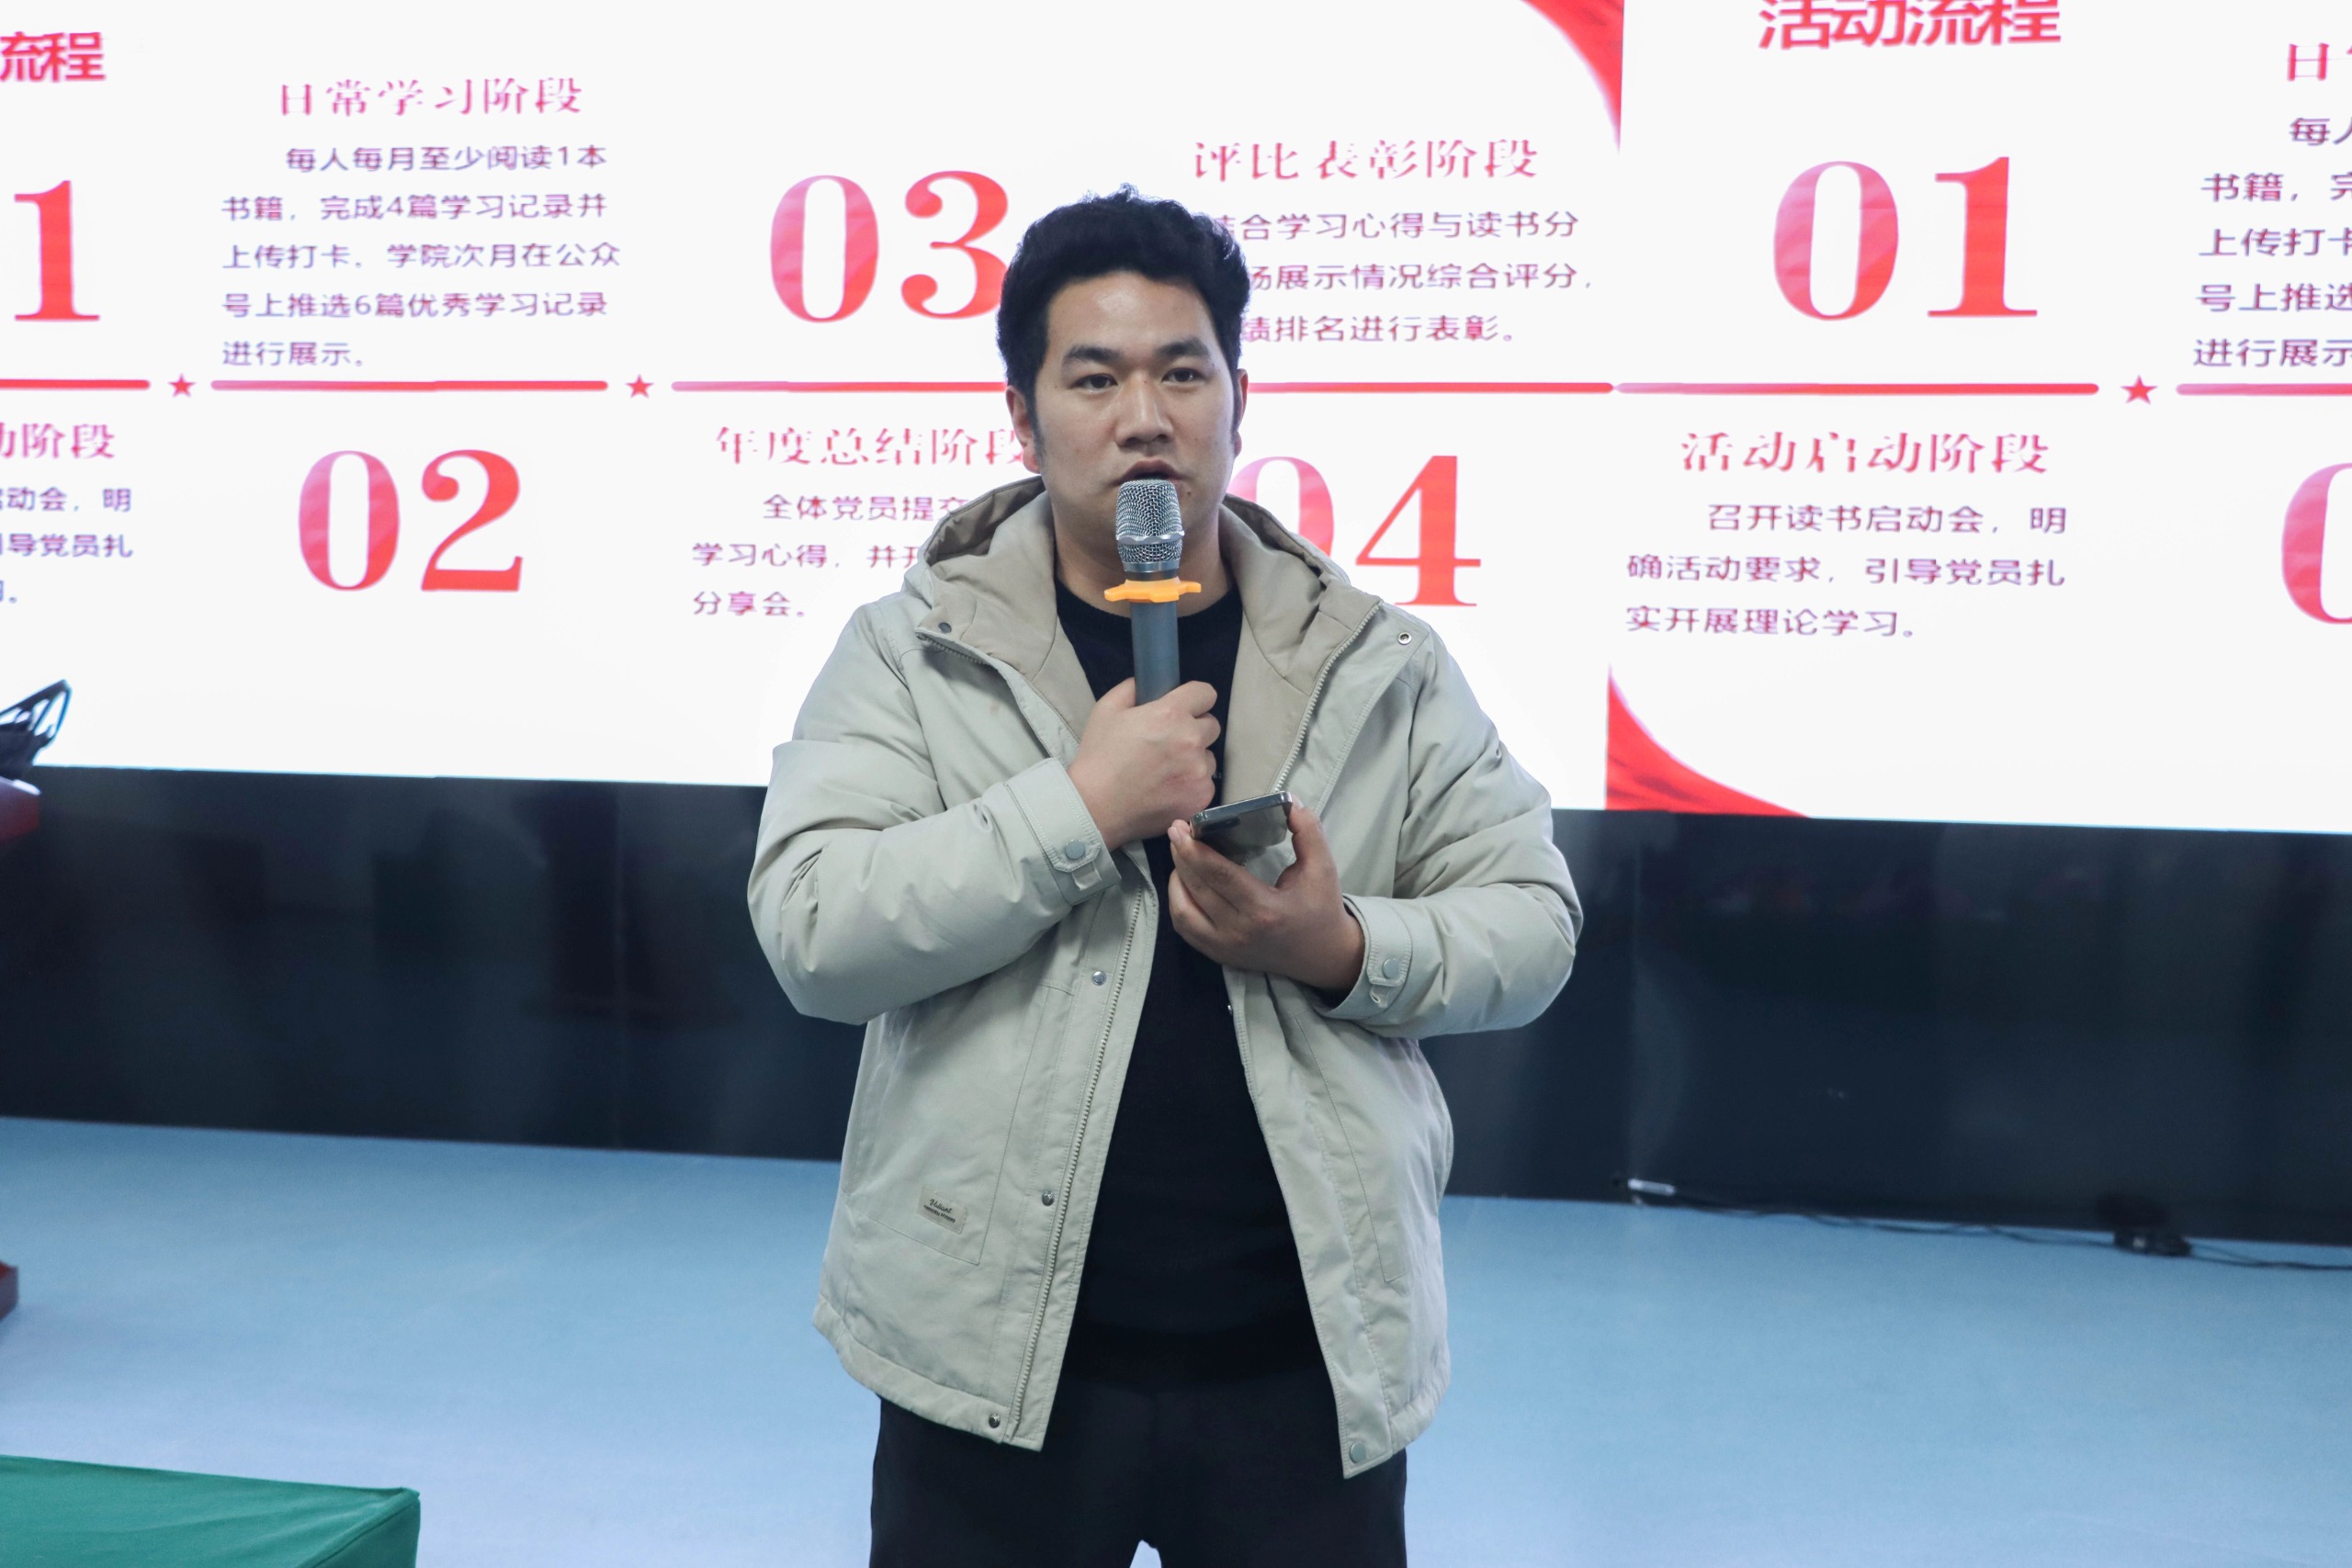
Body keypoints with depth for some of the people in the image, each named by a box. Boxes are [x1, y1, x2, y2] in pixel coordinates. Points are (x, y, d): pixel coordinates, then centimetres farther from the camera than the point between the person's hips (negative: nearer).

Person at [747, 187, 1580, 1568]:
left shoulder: (1380, 663, 3)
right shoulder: (912, 652, -2)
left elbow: (1531, 921, 4)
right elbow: (814, 931, -13)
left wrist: (1345, 952, -14)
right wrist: (1079, 805, -20)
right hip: (998, 1354, -1)